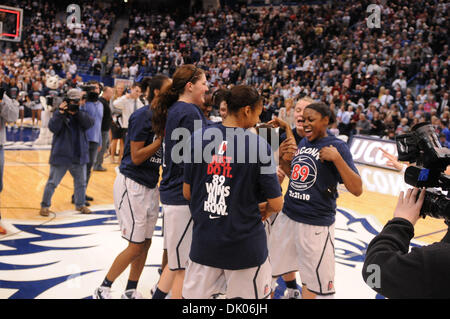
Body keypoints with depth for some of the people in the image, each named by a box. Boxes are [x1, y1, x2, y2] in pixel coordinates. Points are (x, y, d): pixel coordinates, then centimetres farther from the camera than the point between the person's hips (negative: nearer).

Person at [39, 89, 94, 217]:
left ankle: (80, 204, 32)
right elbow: (53, 128, -19)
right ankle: (45, 206, 17)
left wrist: (78, 112, -24)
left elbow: (89, 124, -15)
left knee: (81, 182, 15)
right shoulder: (59, 113, -5)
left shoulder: (82, 114, 4)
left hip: (79, 155, 4)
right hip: (61, 155, -4)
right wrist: (60, 113, -29)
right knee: (53, 182, 3)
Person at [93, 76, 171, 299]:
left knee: (146, 243, 11)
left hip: (151, 186, 8)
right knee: (136, 246, -3)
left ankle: (131, 291, 25)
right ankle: (102, 290, 14)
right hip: (132, 185, -8)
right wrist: (162, 138, -19)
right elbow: (136, 157, -19)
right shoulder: (142, 116, -16)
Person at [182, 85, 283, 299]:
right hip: (245, 245, -3)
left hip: (204, 241, 3)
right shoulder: (259, 145, -12)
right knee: (256, 294, 16)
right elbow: (276, 204, -10)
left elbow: (187, 193, 3)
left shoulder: (198, 137, -4)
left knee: (192, 295, 18)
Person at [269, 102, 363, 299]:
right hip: (288, 216, 7)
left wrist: (337, 158, -27)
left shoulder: (337, 146, -11)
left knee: (315, 285, 3)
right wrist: (280, 158, 5)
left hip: (316, 224, -7)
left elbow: (357, 190, -18)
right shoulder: (303, 142, 9)